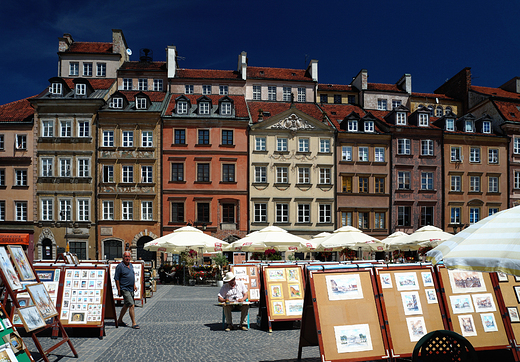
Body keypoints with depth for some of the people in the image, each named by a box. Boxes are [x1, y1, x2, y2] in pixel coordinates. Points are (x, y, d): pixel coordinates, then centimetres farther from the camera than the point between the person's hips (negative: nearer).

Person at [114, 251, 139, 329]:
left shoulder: (131, 265, 12)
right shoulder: (120, 266, -11)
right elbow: (116, 279, -11)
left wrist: (134, 285, 14)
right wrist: (119, 290, -14)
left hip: (131, 288, 8)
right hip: (124, 289, -8)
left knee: (126, 305, 16)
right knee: (132, 305, -13)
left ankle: (119, 320, 31)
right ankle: (134, 323, -8)